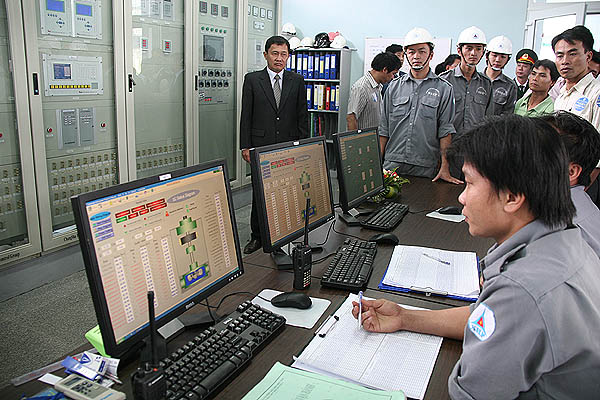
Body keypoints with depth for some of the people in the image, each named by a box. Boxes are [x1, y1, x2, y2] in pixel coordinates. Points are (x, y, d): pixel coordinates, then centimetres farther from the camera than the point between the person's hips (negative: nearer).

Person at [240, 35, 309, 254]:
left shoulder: (297, 81, 8)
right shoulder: (252, 80, 3)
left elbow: (302, 115, 9)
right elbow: (246, 115, 2)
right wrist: (245, 146, -3)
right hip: (261, 146, -1)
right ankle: (257, 236, 15)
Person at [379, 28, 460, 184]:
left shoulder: (443, 89, 3)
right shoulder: (394, 86, 10)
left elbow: (445, 131, -1)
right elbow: (384, 129, 10)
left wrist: (445, 167, -8)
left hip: (425, 169, -1)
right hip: (392, 165, 2)